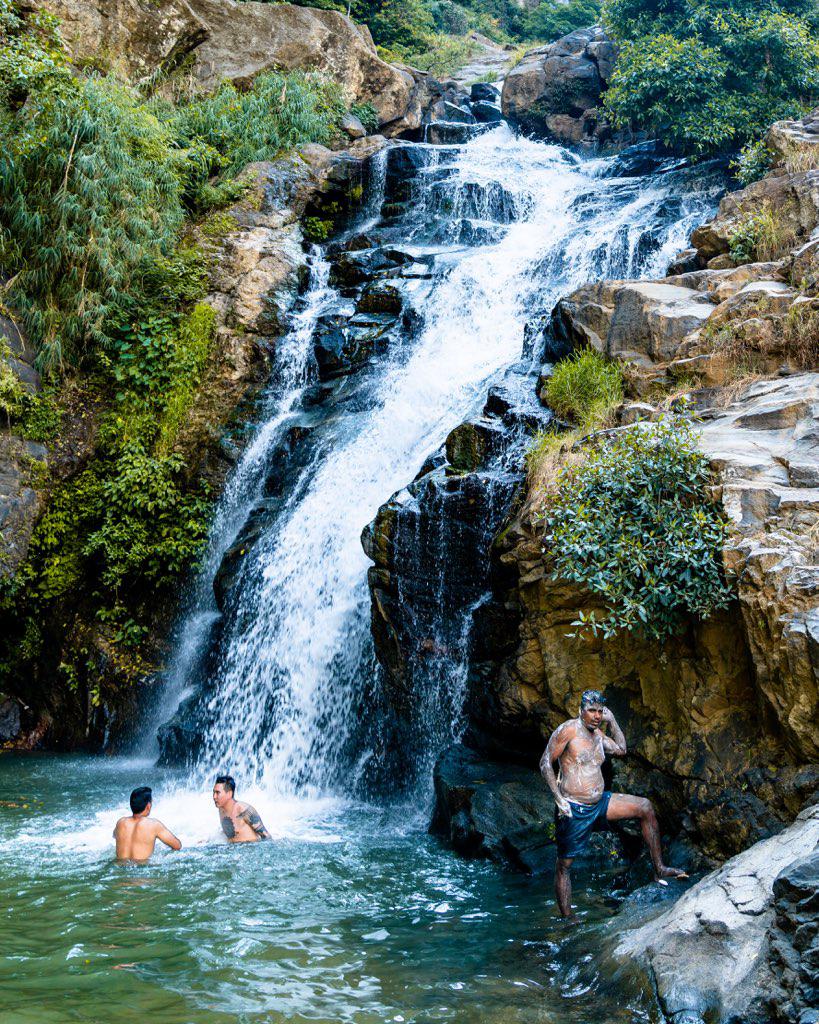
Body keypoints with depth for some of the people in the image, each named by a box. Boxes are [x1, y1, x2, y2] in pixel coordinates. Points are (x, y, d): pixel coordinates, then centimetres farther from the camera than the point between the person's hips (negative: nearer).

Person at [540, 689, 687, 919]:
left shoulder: (597, 733, 10)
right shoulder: (568, 730, -13)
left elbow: (621, 750, 24)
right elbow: (545, 763, -15)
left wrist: (612, 721, 13)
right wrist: (559, 798, -20)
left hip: (599, 803, 7)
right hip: (573, 809, -7)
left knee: (645, 807, 2)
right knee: (564, 864, -1)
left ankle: (659, 869, 8)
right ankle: (567, 919, 8)